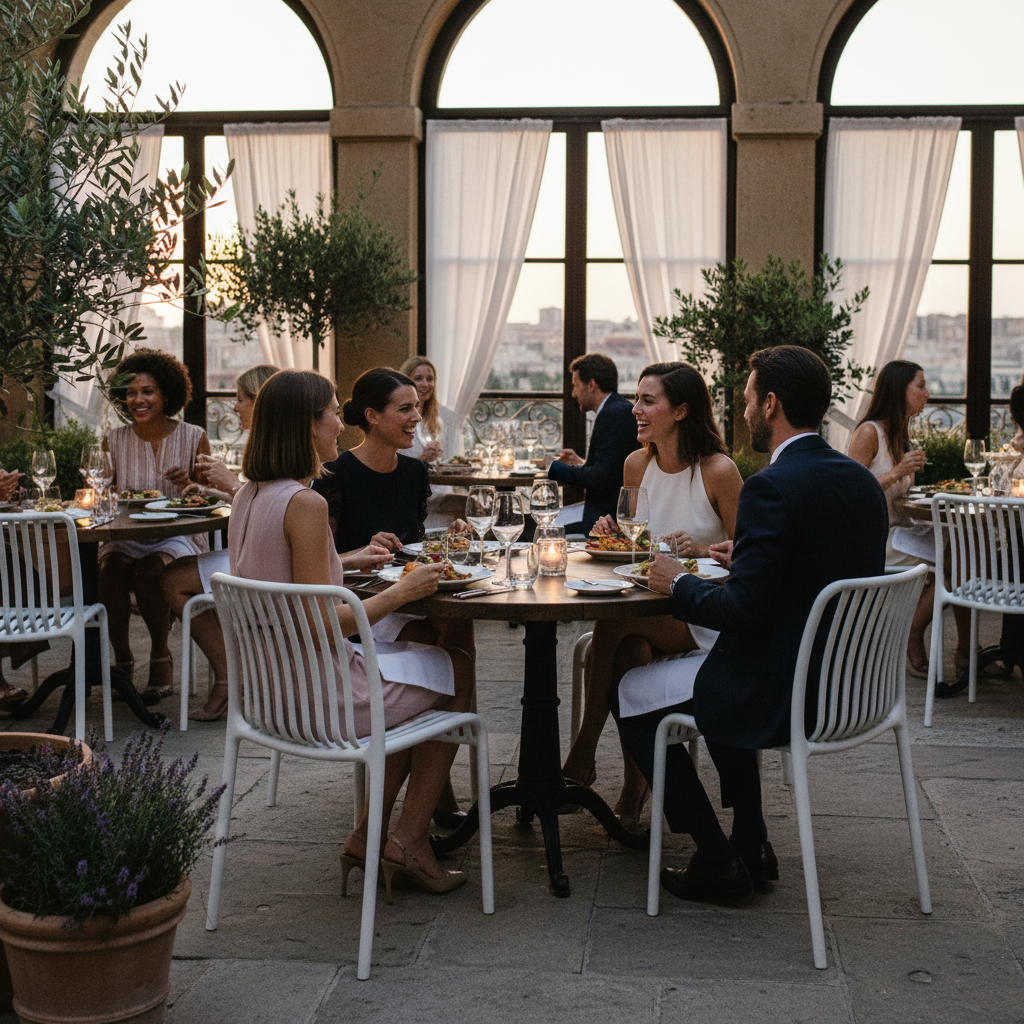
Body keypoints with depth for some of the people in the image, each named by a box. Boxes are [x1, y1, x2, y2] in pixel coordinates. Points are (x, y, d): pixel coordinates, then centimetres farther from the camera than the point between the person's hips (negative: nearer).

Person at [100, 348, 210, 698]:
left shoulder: (193, 438, 2)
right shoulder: (114, 440, 9)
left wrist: (188, 485, -18)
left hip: (177, 537, -2)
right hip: (125, 536, 2)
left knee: (151, 568, -34)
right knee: (110, 566, -31)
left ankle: (160, 655, -12)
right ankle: (122, 658, -15)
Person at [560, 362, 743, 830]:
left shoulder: (718, 471, -11)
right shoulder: (637, 464, 6)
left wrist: (702, 550, -24)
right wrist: (612, 532, -1)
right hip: (643, 607, 5)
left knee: (614, 624, -31)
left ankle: (582, 758, -16)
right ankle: (634, 788, -16)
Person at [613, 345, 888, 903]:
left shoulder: (772, 487, -22)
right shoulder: (861, 480, 4)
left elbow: (741, 611, -23)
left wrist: (678, 583, -6)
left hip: (782, 691, -9)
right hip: (846, 681, 9)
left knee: (630, 693, 10)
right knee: (720, 674, 35)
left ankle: (717, 861, 12)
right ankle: (751, 845, 31)